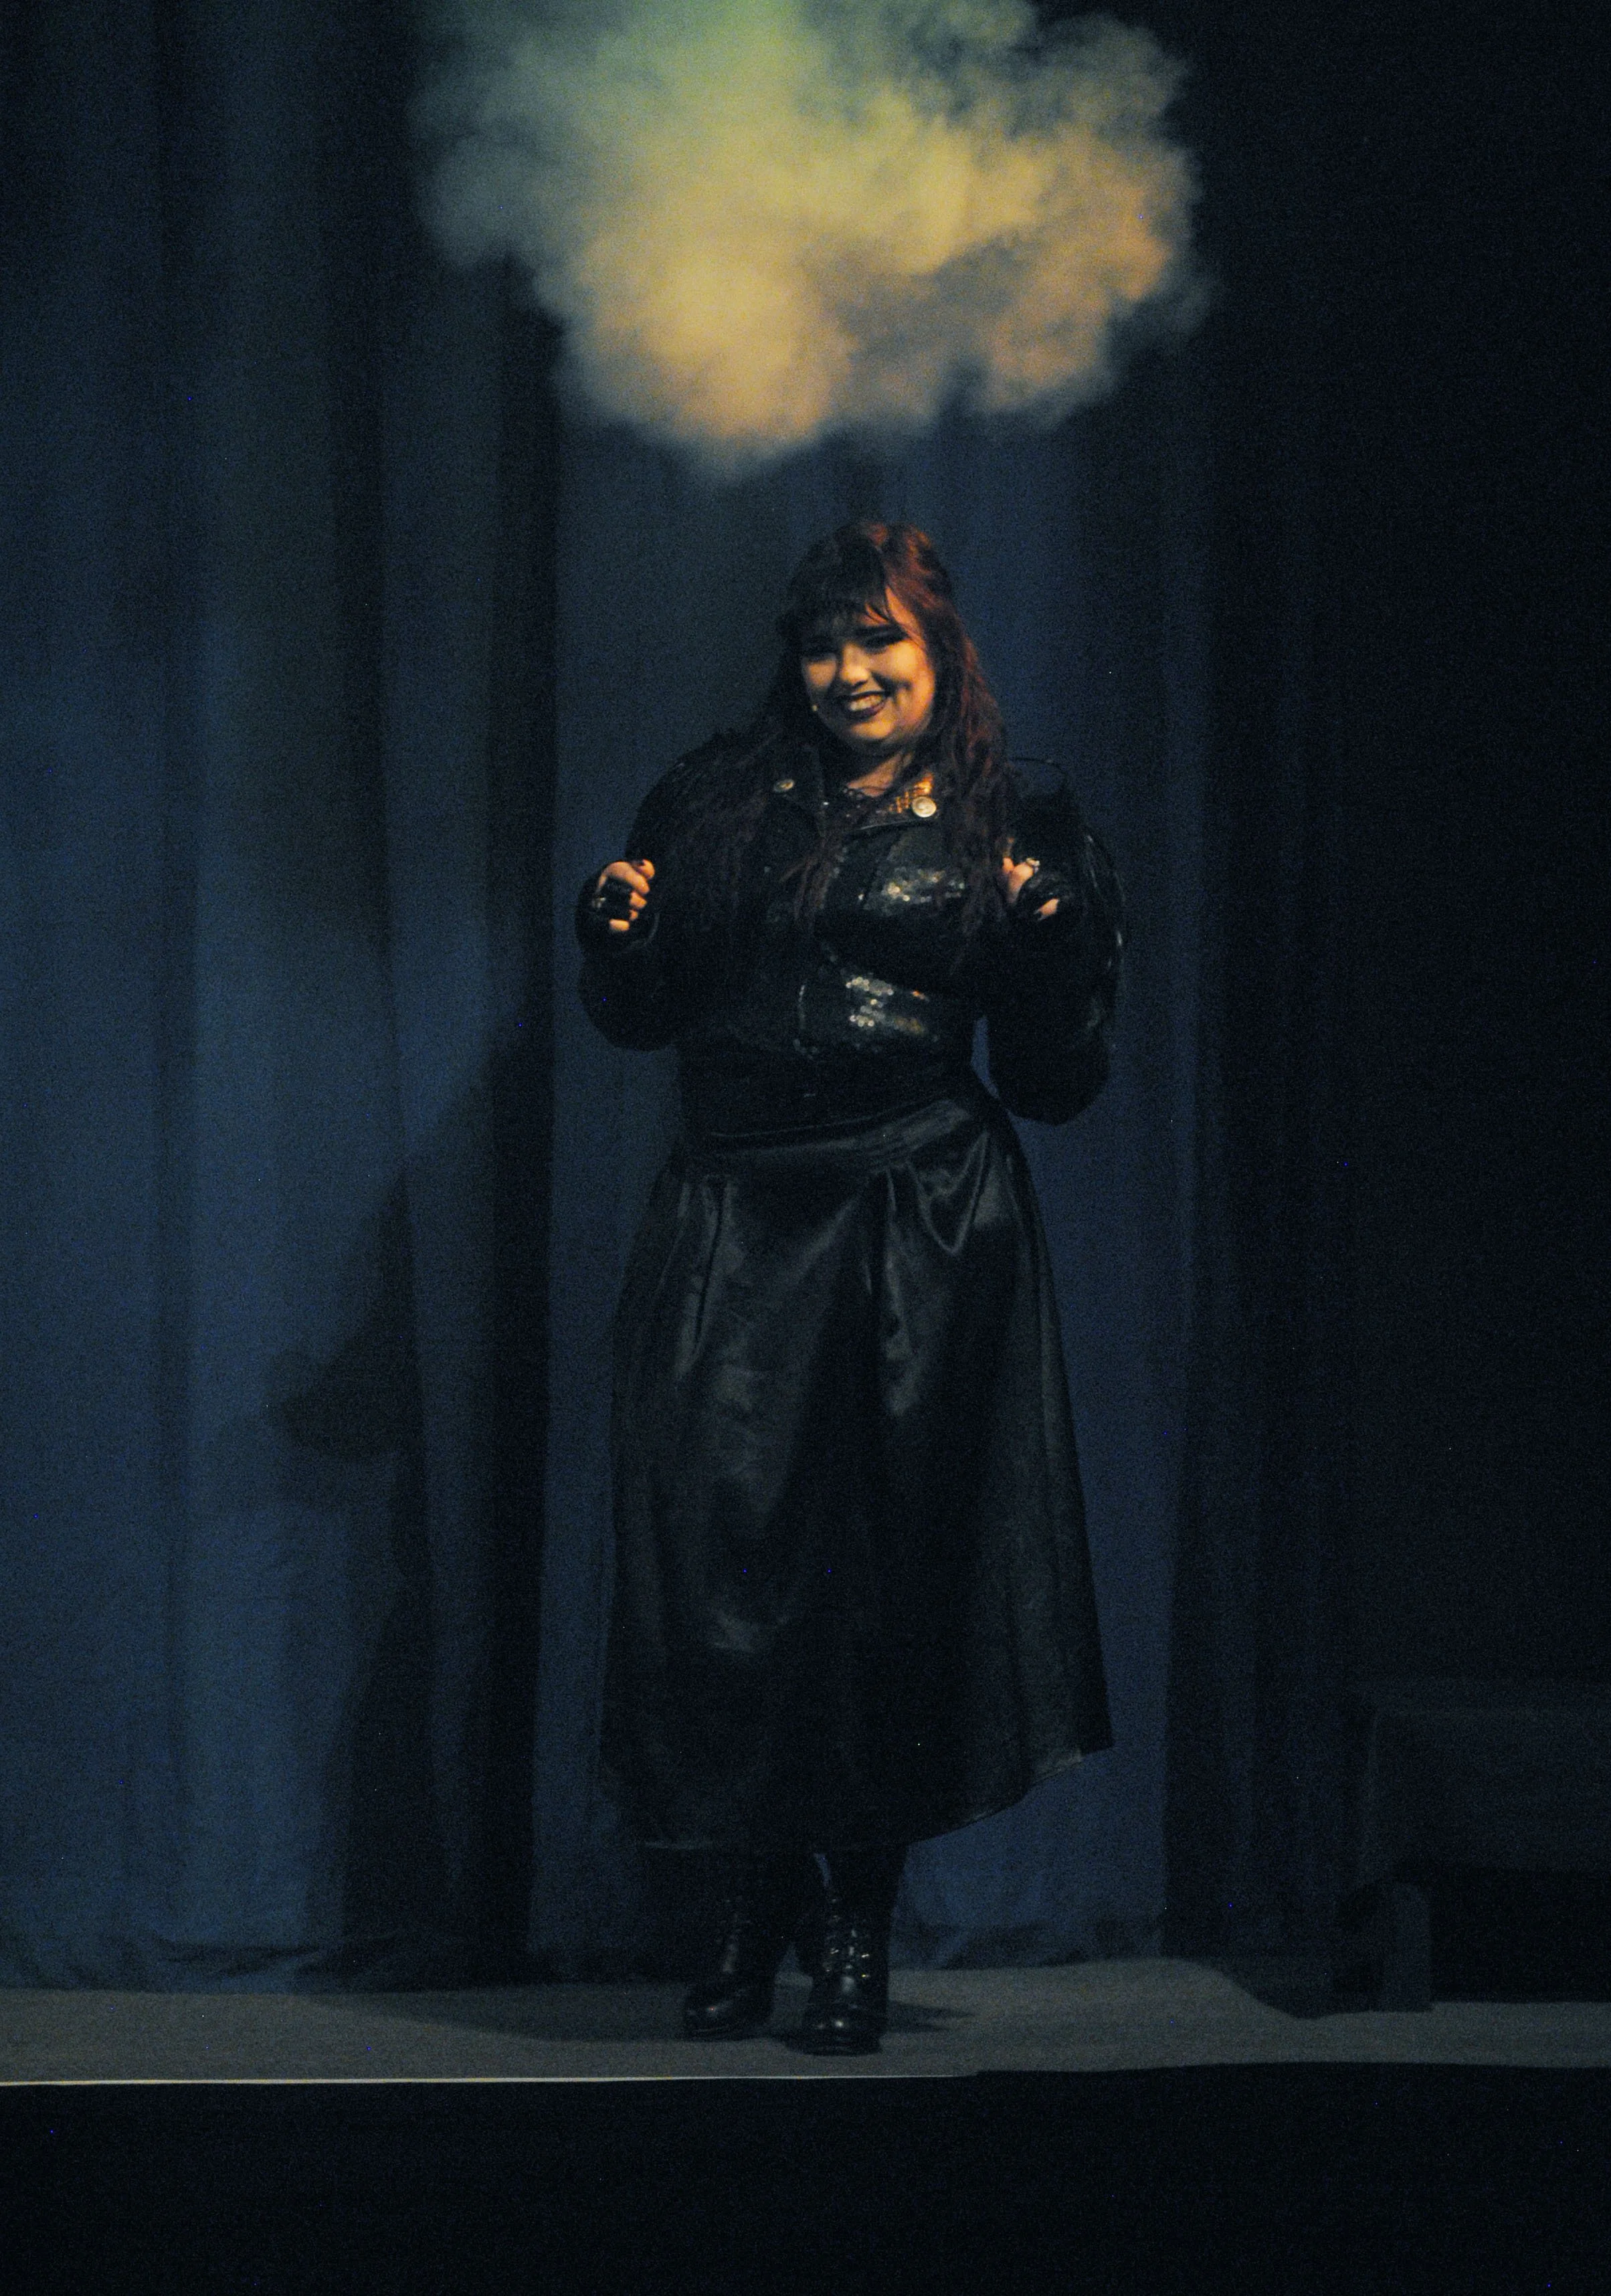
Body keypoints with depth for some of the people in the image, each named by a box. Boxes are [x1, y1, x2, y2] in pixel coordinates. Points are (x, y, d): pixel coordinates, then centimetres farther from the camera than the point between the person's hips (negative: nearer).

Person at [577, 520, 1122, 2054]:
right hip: (731, 1232, 2)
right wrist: (621, 934, -4)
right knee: (720, 1553, -3)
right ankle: (754, 1909, 13)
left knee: (890, 1568, -1)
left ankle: (859, 1927, 12)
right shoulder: (716, 805, 11)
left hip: (923, 1237, -2)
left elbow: (1056, 1086, 4)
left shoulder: (1013, 835, 7)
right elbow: (639, 1016, 16)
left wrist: (1049, 944, -12)